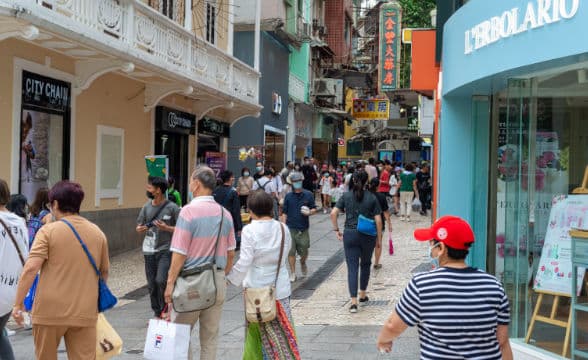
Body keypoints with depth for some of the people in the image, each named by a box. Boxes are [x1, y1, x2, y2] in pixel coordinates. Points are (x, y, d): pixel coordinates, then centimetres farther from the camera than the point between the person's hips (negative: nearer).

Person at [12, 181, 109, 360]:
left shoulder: (48, 230, -5)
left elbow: (30, 268, -14)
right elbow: (104, 272, 15)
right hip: (85, 312, 3)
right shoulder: (97, 232, 8)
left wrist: (18, 303, -7)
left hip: (50, 310, -2)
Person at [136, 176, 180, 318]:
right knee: (152, 284, 9)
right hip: (149, 250, 5)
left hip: (165, 250, -5)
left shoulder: (172, 208, -7)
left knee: (161, 281, -17)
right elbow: (139, 227, 15)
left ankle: (166, 310, 3)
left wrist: (166, 228, -19)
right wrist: (140, 229, -8)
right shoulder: (147, 207, 9)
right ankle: (157, 313, 23)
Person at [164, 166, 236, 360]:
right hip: (218, 281, 6)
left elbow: (180, 253, -15)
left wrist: (170, 282, -8)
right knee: (210, 337, 12)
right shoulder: (225, 213, 5)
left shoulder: (189, 211, -13)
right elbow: (230, 253, 10)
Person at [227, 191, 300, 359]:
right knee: (282, 331, 9)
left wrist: (231, 278, -1)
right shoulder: (282, 228, -1)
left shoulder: (249, 230, -13)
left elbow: (244, 262, -14)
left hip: (256, 289, -3)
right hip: (280, 288, 3)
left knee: (256, 331, 10)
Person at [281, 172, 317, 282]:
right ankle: (292, 273, 12)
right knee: (291, 252, 0)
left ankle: (303, 263, 40)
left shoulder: (308, 195, 2)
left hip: (303, 228, 0)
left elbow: (314, 208, 8)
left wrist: (309, 212, -14)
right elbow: (284, 213, 5)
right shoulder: (288, 196, 3)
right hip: (291, 228, 0)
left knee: (304, 251, 7)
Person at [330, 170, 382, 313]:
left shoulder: (346, 196, 1)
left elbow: (333, 213, -7)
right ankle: (362, 295, 32)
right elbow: (378, 220, -5)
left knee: (352, 268, 1)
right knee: (365, 264, 21)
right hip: (368, 236, 0)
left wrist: (336, 230, 2)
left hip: (350, 235, 0)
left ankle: (353, 302, -8)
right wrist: (379, 237, 4)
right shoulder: (372, 198, -2)